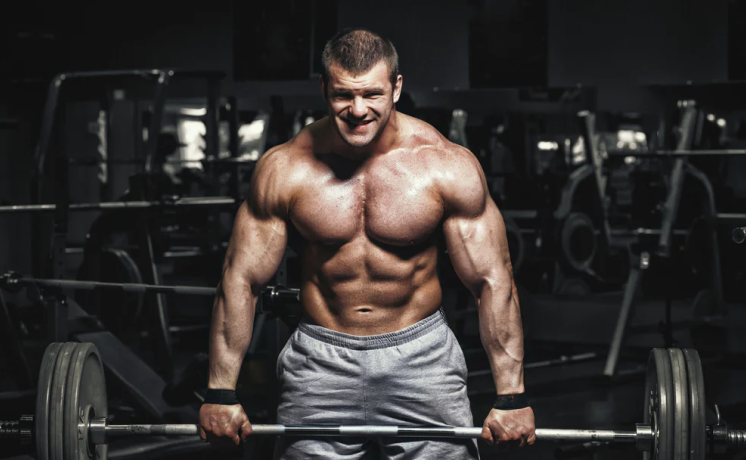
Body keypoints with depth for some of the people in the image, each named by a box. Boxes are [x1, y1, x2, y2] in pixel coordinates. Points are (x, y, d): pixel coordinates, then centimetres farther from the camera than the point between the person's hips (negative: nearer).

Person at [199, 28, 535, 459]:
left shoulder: (447, 166, -10)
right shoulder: (285, 169, -7)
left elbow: (494, 281, -5)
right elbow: (241, 280, 0)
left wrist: (511, 396, -7)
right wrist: (221, 394, -2)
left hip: (421, 358, -1)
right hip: (320, 360, 1)